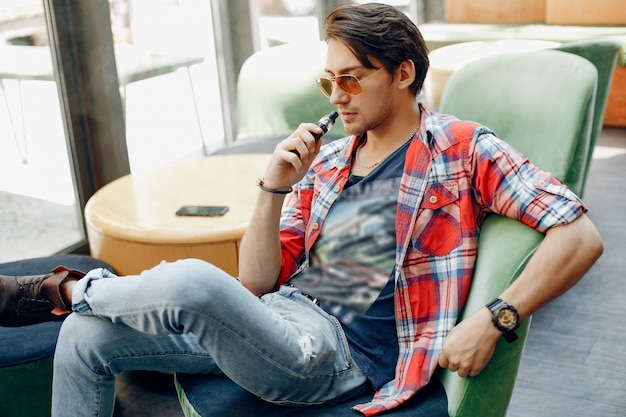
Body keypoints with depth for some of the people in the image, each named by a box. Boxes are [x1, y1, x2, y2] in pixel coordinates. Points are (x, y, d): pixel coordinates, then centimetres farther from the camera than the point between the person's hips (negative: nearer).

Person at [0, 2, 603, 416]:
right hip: (279, 320, 7)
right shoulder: (325, 162, 14)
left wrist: (494, 321, -19)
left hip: (339, 353, -6)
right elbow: (256, 282, 9)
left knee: (191, 282, -32)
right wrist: (273, 189, -7)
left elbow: (580, 236, -8)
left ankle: (73, 288, 2)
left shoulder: (461, 150, -1)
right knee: (85, 336, -2)